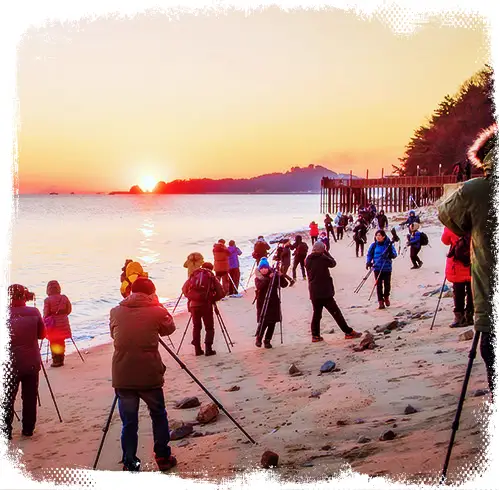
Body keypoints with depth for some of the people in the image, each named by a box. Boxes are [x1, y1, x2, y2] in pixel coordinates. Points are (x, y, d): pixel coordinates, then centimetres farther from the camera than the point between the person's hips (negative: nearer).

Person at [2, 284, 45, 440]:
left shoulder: (6, 314, -12)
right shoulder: (34, 313, -5)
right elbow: (42, 334, 4)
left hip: (11, 363, -2)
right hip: (32, 363, 2)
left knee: (7, 398, 9)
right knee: (30, 398, 12)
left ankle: (6, 431, 9)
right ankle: (28, 429, 19)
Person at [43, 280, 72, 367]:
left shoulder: (47, 300, -13)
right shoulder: (64, 298, -1)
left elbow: (46, 314, -9)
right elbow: (68, 310, 6)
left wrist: (44, 323, 4)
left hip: (52, 324, -4)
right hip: (63, 323, 4)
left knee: (53, 343, 7)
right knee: (61, 342, 15)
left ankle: (56, 361, 6)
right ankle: (61, 360, 21)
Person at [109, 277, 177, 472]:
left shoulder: (115, 312, 4)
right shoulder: (156, 311, -3)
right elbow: (169, 328, 15)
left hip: (122, 377, 2)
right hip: (149, 376, -2)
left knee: (129, 421, 10)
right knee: (159, 416, 17)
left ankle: (129, 464, 11)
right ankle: (163, 458, 24)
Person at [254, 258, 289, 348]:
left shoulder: (274, 277, 6)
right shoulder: (258, 278, 1)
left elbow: (284, 284, -1)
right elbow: (259, 286, -21)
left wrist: (281, 276, -16)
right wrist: (268, 278, -26)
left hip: (274, 303, 3)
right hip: (262, 304, -3)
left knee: (272, 323, 2)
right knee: (263, 322, -11)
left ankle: (267, 340, 17)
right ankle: (258, 338, 12)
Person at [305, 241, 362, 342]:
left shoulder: (308, 260, 3)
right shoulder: (322, 258, -14)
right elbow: (333, 263, 2)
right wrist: (326, 253, 12)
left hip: (314, 292, 6)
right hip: (325, 292, -6)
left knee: (316, 313, 14)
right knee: (336, 312, -1)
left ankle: (315, 335, 12)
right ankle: (348, 332, 3)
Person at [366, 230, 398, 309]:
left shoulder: (389, 244, -3)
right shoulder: (374, 245, 0)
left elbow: (394, 255, -4)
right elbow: (369, 254, 9)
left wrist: (391, 253, -26)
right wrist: (368, 262, -7)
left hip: (387, 268, -1)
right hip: (377, 268, 1)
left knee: (387, 284, 5)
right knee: (379, 285, 0)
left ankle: (386, 297, 33)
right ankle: (380, 301, 11)